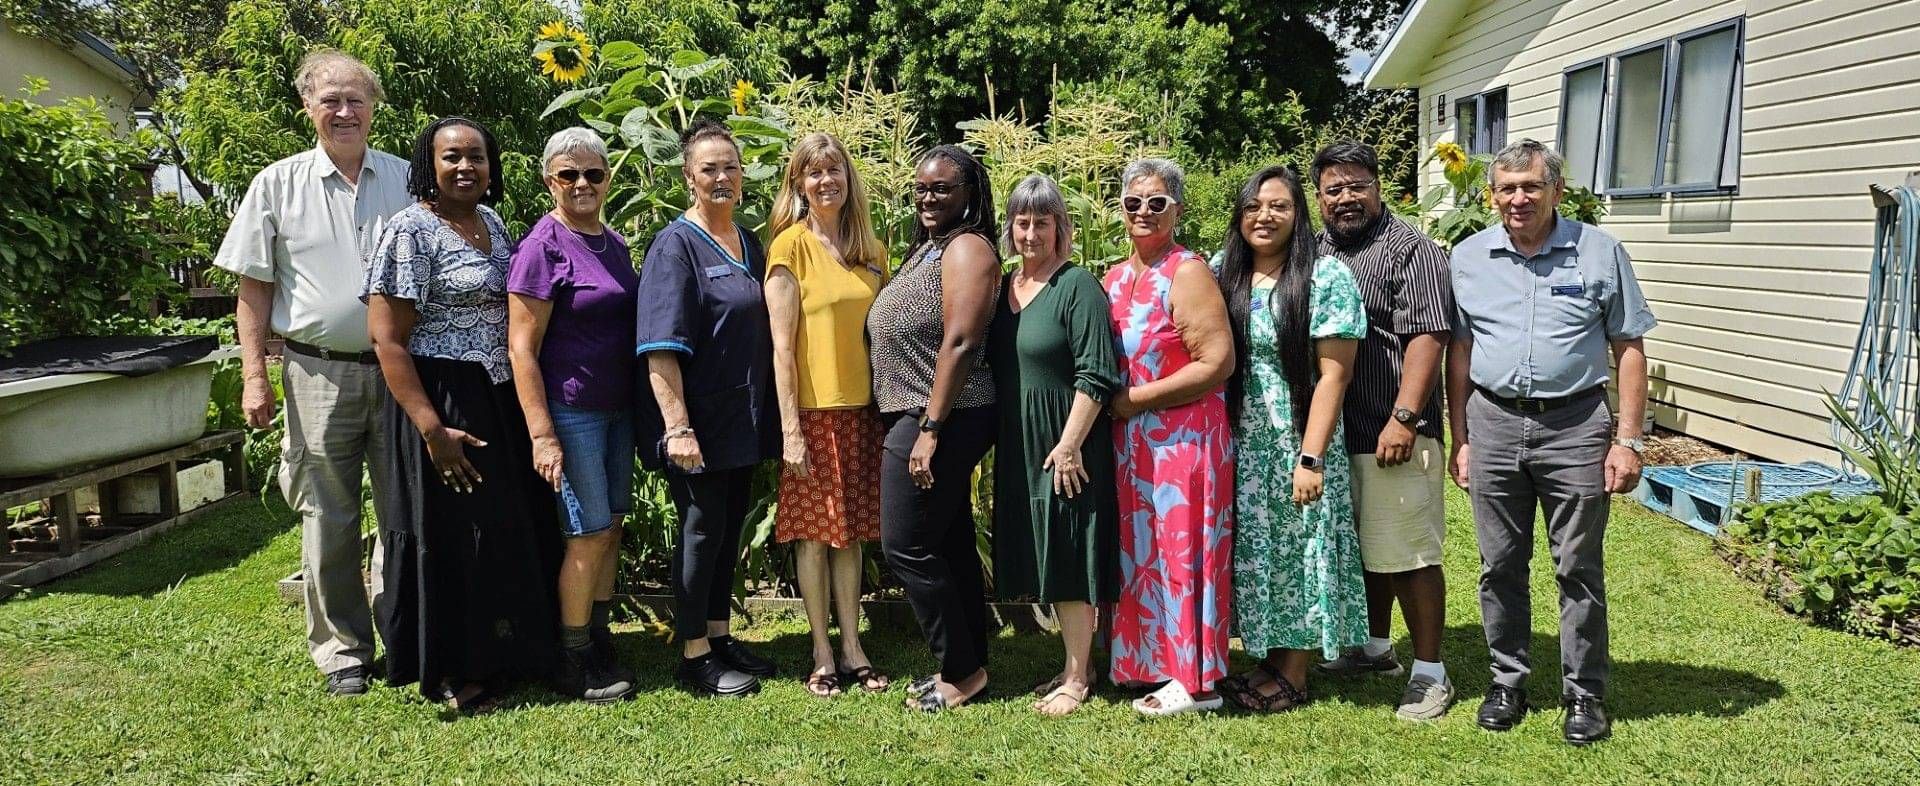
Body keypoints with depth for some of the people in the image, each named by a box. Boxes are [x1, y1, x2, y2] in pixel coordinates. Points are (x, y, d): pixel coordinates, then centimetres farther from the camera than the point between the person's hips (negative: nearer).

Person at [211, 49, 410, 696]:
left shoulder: (406, 181, 7)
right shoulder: (278, 184, 4)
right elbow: (254, 285, 5)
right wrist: (254, 374, -3)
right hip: (318, 372, -1)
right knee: (328, 519, 6)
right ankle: (342, 648, 19)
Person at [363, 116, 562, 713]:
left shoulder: (492, 224, 10)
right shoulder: (411, 231, -13)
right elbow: (386, 338, -17)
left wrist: (525, 401, 14)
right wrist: (432, 428, -22)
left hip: (500, 402, 8)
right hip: (443, 405, -8)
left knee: (510, 530, 14)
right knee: (450, 535, 1)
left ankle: (494, 654, 29)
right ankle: (446, 672, 16)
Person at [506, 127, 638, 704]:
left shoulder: (615, 243, 10)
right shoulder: (542, 246, -12)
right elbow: (522, 349, -14)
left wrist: (642, 410, 14)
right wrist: (542, 434, -18)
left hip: (617, 409, 7)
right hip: (570, 412, -7)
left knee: (612, 526, 11)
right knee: (589, 533, -3)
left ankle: (599, 643, 23)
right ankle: (573, 665, 11)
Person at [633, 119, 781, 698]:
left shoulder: (750, 243, 11)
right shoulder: (676, 245, -11)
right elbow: (661, 347, -18)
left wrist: (766, 414, 14)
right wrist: (678, 427, -25)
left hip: (745, 420, 7)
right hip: (699, 421, -7)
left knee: (730, 529, 14)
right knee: (703, 530, -1)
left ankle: (719, 638, 27)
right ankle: (693, 658, 11)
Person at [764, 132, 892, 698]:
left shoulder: (871, 251, 11)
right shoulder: (792, 246, -6)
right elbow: (781, 345, -9)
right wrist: (791, 429, -14)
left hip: (863, 408, 5)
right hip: (814, 410, -5)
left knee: (851, 530, 10)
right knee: (814, 530, 2)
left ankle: (852, 648, 20)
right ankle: (823, 657, 13)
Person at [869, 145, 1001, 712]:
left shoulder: (967, 248, -11)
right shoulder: (927, 248, 18)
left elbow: (961, 344, -20)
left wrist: (930, 428, -23)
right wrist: (919, 425, 15)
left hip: (942, 420, -10)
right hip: (917, 418, 10)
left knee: (907, 547, -7)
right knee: (950, 545, 13)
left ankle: (962, 671, 5)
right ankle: (969, 667, 21)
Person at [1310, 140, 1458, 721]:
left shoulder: (1410, 250, -7)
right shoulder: (1316, 253, 14)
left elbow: (1427, 337, -15)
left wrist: (1404, 418, -22)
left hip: (1392, 432, -7)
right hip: (1334, 431, 7)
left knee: (1407, 553, -2)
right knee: (1361, 547, 18)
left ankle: (1430, 673, 9)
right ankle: (1376, 649, 34)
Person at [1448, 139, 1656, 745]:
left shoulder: (1600, 252, 1)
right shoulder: (1469, 257, 7)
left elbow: (1629, 350, 1)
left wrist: (1628, 440, -5)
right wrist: (1460, 440, 7)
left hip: (1574, 427, -2)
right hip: (1493, 424, 2)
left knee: (1579, 569, 5)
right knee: (1500, 566, 10)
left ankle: (1585, 693, 18)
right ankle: (1508, 682, 24)